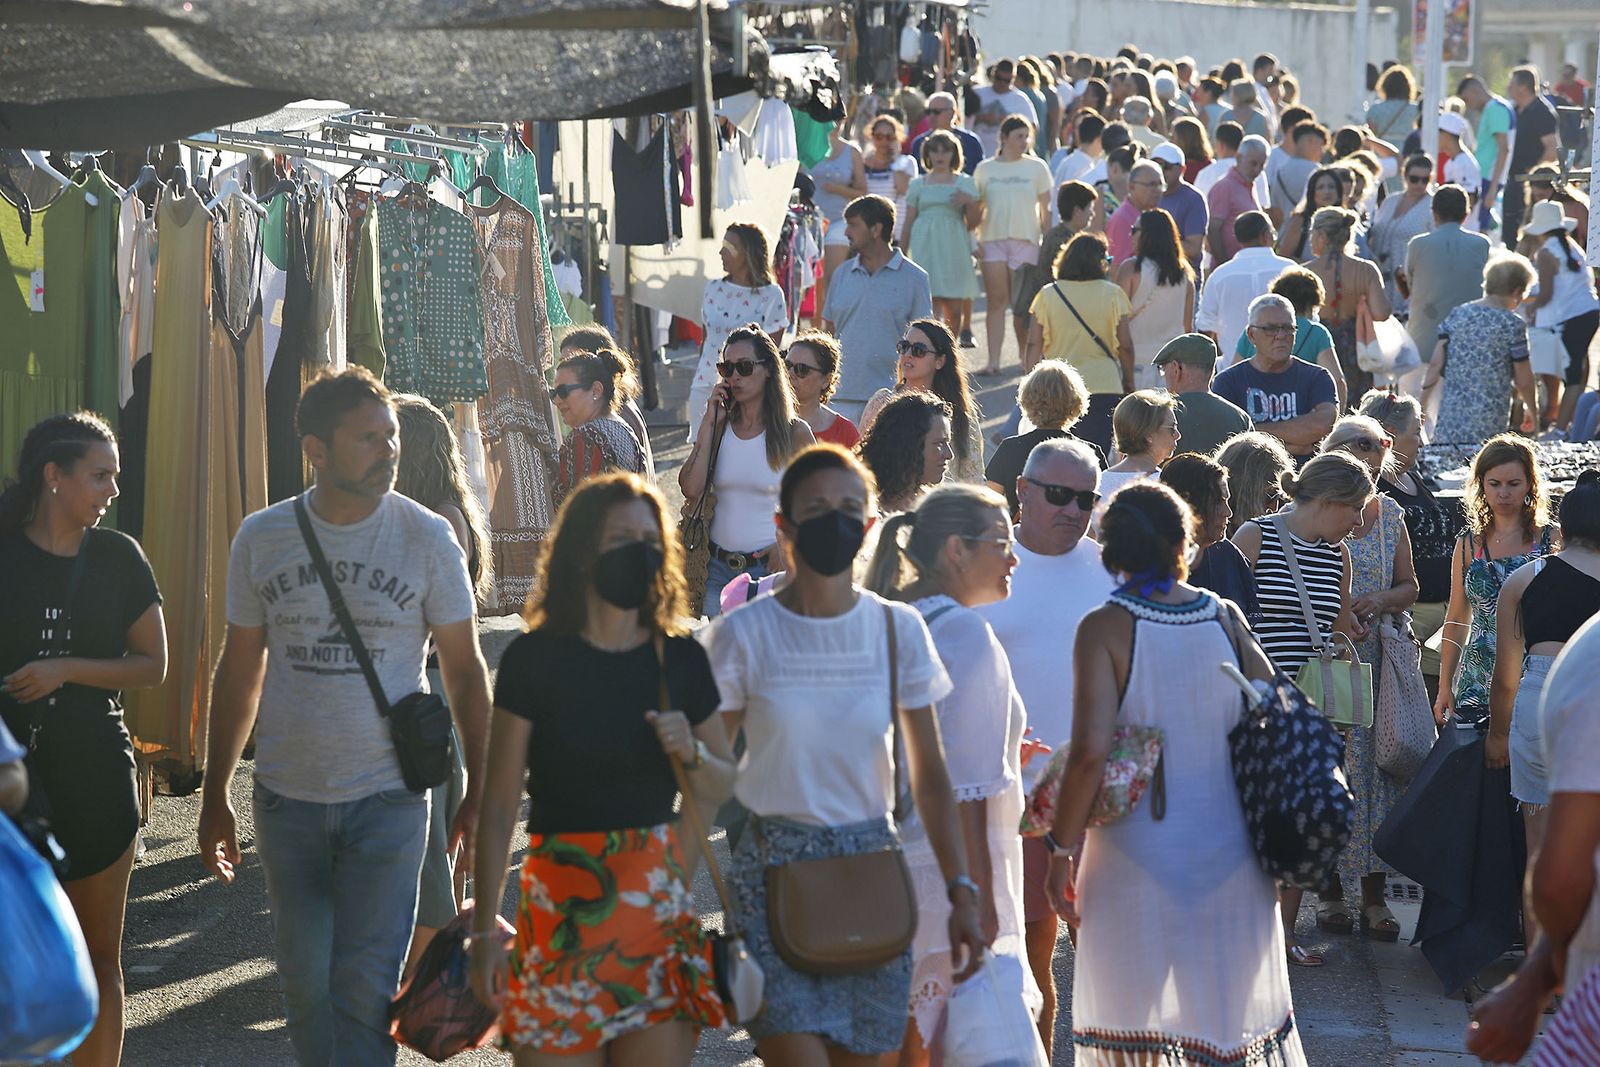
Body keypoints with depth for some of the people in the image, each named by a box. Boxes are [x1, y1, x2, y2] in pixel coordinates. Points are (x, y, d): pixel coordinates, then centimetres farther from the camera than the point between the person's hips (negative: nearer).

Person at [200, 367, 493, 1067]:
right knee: (305, 985, 11)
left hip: (387, 799, -2)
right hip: (287, 798, 3)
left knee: (364, 989, -4)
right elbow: (239, 670, 9)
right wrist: (215, 797, 10)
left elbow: (464, 669, 1)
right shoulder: (262, 538, 0)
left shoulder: (427, 538, -6)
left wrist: (480, 789, -2)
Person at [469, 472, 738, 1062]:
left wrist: (690, 752, -6)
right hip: (562, 901, -3)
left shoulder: (682, 659, 5)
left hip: (660, 904, 3)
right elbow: (498, 804, -4)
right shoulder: (535, 659, -5)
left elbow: (724, 787, 16)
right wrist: (484, 930, -6)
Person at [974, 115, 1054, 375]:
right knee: (996, 301, -4)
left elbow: (1045, 209, 7)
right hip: (993, 240, 1)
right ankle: (993, 360, -5)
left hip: (1025, 241, -1)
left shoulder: (1036, 167, 7)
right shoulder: (985, 169, 8)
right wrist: (974, 240, 0)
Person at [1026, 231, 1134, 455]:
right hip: (1104, 386, -1)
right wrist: (1129, 382, 13)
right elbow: (1125, 345, 0)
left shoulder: (1048, 295, 2)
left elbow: (1034, 345, 1)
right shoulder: (1112, 294, -1)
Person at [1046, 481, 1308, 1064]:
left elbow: (1090, 753, -20)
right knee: (1234, 1009, 17)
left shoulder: (1105, 628, -12)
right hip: (1233, 856, 4)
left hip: (1140, 858, -3)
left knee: (1137, 1019, 8)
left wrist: (1062, 849, -11)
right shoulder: (1224, 617, 0)